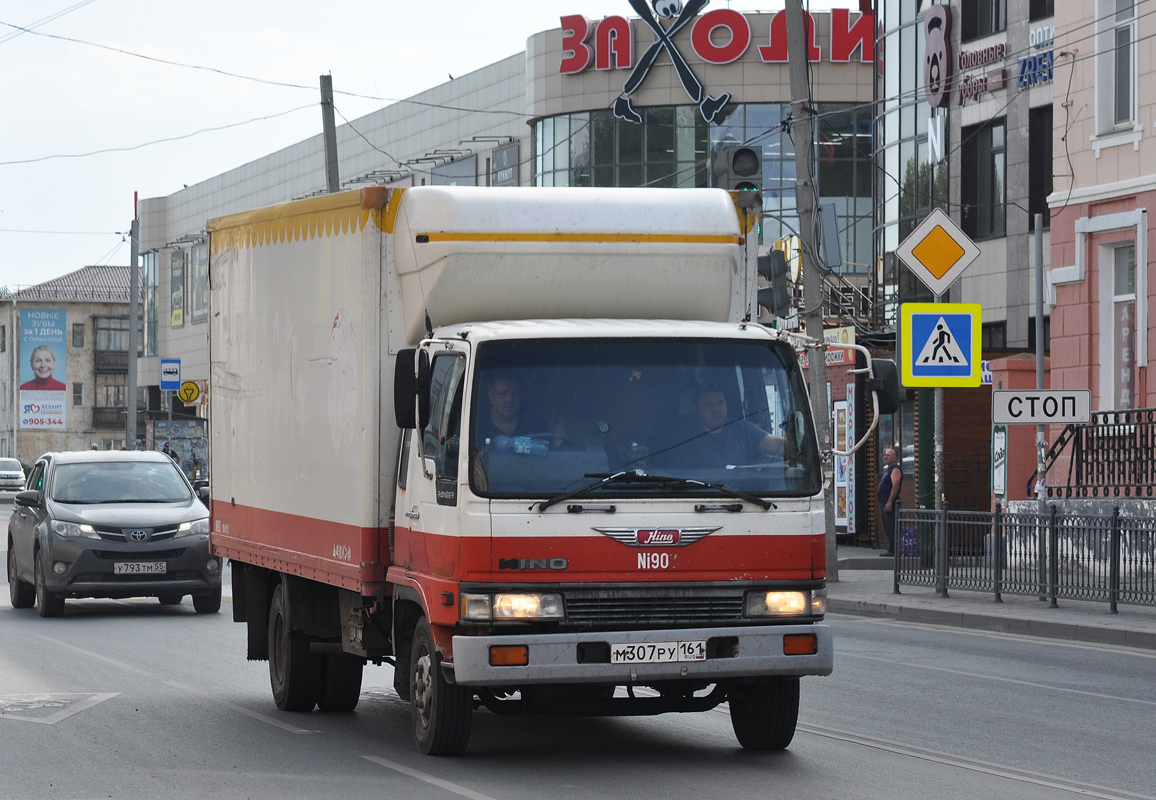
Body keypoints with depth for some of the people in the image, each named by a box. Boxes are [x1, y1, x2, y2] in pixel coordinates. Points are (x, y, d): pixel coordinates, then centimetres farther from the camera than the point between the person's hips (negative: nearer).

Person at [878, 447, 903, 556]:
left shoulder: (895, 470, -11)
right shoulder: (888, 469, 21)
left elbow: (895, 487, -21)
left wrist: (889, 502, -25)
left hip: (890, 504, -11)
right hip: (884, 504, 11)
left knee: (891, 528, -12)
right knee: (887, 529, 12)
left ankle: (892, 550, -14)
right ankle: (891, 549, 16)